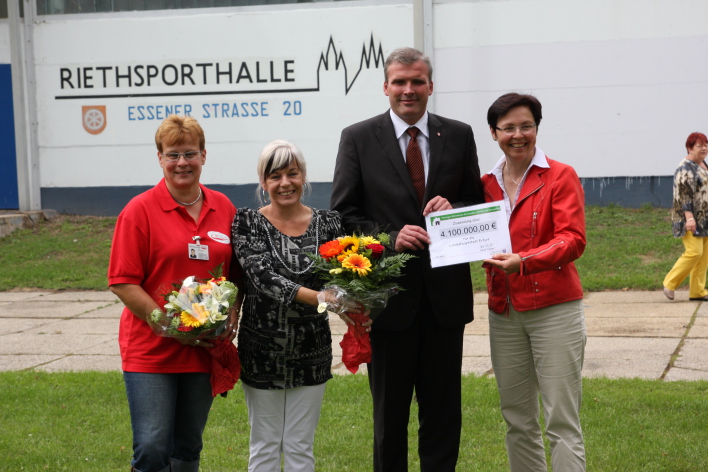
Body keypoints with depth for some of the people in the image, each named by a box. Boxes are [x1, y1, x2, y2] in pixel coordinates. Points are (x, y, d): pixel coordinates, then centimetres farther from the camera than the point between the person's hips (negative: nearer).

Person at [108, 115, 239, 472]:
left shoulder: (223, 208, 7)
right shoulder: (139, 210, -6)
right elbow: (122, 283, -9)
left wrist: (232, 317, 0)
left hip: (203, 349, 4)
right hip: (150, 350, -4)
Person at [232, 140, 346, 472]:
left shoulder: (328, 224, 1)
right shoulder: (248, 223, -6)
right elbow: (262, 276, -21)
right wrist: (318, 297, -33)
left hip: (311, 353, 2)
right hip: (261, 353, -1)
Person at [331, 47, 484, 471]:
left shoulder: (459, 136, 5)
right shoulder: (358, 138, 0)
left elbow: (478, 204, 10)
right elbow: (345, 214, -2)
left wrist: (454, 210, -12)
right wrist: (390, 237, -17)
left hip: (445, 291, 2)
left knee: (444, 408, 11)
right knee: (389, 409, 10)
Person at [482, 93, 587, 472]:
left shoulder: (561, 177, -3)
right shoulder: (486, 184, 11)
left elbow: (572, 240, -14)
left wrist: (524, 261, -29)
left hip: (554, 308, -5)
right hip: (504, 312, 5)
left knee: (562, 420, -4)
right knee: (517, 420, 11)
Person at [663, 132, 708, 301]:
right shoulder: (686, 168, -13)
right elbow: (685, 194, -20)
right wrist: (689, 218, -27)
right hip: (691, 218, -9)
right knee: (694, 252, -15)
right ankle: (670, 284, -2)